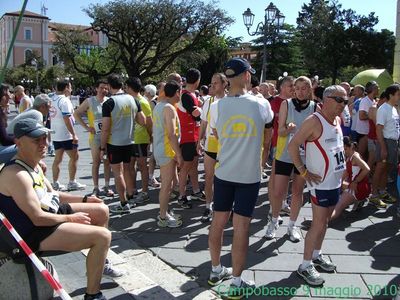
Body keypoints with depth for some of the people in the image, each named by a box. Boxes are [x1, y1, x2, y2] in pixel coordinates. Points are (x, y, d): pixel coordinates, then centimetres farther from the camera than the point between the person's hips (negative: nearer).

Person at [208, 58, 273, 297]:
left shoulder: (217, 107, -6)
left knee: (218, 222, 15)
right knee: (241, 227, 3)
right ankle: (237, 282, 14)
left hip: (223, 172, 3)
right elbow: (268, 133, 12)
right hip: (249, 174, -2)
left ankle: (216, 270, 31)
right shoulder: (261, 104, -8)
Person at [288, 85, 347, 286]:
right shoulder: (314, 121, -18)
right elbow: (292, 146, -21)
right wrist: (304, 172, -19)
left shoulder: (337, 120, 8)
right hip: (320, 182, -8)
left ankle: (316, 255, 33)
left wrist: (340, 168, 12)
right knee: (318, 224, -5)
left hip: (335, 180, 8)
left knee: (325, 221, 17)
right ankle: (305, 265, 7)